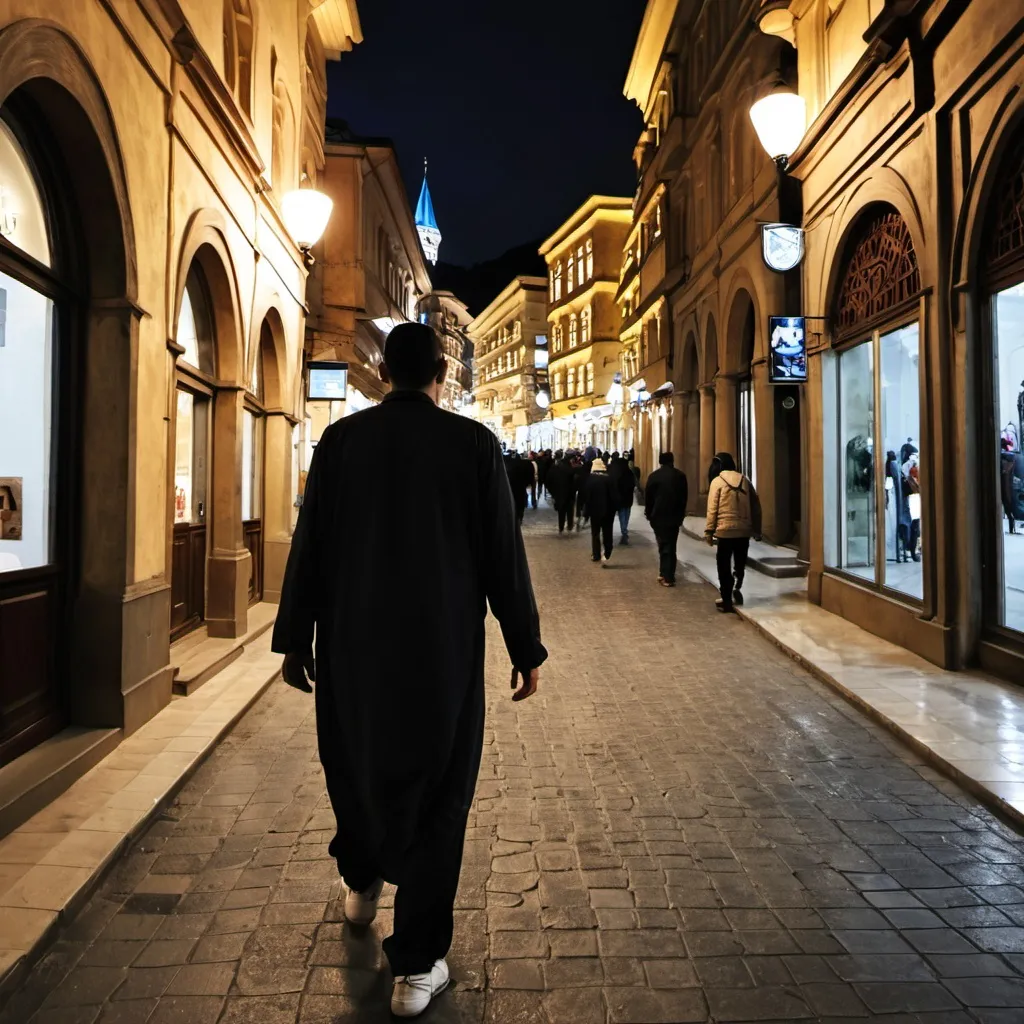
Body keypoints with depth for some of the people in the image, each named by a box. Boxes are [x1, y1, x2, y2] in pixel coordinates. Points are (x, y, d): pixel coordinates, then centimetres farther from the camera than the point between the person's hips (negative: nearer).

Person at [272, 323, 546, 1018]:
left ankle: (361, 881, 50)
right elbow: (504, 556, -7)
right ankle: (417, 966, 17)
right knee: (435, 795, 9)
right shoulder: (474, 443, -8)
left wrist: (295, 639, 10)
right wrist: (526, 649, 2)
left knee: (355, 761, 25)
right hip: (444, 652, -2)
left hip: (352, 646, 3)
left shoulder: (342, 439, -3)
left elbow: (309, 547, 0)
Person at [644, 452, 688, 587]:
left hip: (658, 517, -2)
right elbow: (684, 497, 6)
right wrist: (681, 514, 15)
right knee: (670, 546, 7)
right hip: (674, 517, 2)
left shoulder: (654, 476, -6)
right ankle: (668, 575, 8)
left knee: (663, 546, 6)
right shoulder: (680, 476, 0)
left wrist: (649, 514, 11)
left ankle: (666, 576, 6)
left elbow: (648, 497, -2)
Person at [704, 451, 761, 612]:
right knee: (740, 562, 22)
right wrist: (756, 529, 15)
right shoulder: (744, 480, 8)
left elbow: (712, 509, -8)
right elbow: (755, 505, 9)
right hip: (744, 529, 4)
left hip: (725, 530, -4)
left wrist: (709, 531, -3)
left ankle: (726, 600, 8)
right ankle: (737, 589, 19)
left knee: (724, 565, 5)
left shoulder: (717, 481, -4)